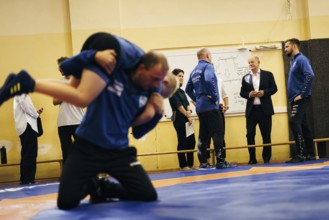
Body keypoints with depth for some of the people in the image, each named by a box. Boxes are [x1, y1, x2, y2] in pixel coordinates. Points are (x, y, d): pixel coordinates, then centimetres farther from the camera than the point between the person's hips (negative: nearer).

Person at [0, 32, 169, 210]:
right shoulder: (113, 73, -15)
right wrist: (93, 56, -24)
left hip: (119, 152, 5)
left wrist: (157, 112, -6)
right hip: (88, 148, -5)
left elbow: (138, 131, 6)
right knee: (66, 202, -12)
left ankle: (100, 188, 19)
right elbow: (66, 66, -13)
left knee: (148, 195, 0)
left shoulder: (148, 90, 0)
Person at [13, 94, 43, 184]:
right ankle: (27, 180, -13)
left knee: (28, 154, 8)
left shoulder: (20, 94, 24)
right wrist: (36, 114, -4)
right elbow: (26, 106, -17)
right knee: (29, 154, -11)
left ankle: (26, 179, 8)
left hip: (26, 126, 10)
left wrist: (36, 112, 12)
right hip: (27, 126, -10)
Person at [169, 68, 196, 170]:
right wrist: (188, 115, -11)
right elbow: (178, 105, -13)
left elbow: (187, 103, 11)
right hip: (178, 119, -8)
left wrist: (189, 111, -10)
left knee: (191, 141, 7)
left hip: (186, 118, 8)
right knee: (182, 142, -6)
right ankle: (183, 165, 0)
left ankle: (190, 164, 13)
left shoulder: (181, 91, 18)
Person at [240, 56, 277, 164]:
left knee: (266, 135, 3)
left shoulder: (268, 74, 5)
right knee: (250, 134, -2)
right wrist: (249, 94, -12)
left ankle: (267, 158, 12)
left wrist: (264, 92, -15)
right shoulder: (245, 77, 10)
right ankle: (252, 158, 6)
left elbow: (274, 88, 1)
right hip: (251, 109, 2)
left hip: (265, 109, -2)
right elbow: (242, 93, 8)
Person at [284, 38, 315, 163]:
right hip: (295, 99, 9)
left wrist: (302, 94, -22)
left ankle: (300, 154, -18)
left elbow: (310, 75, -25)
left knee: (294, 122, -18)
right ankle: (310, 154, 15)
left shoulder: (301, 59, -11)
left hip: (301, 99, -9)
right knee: (303, 125, 10)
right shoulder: (293, 61, 18)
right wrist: (294, 96, 13)